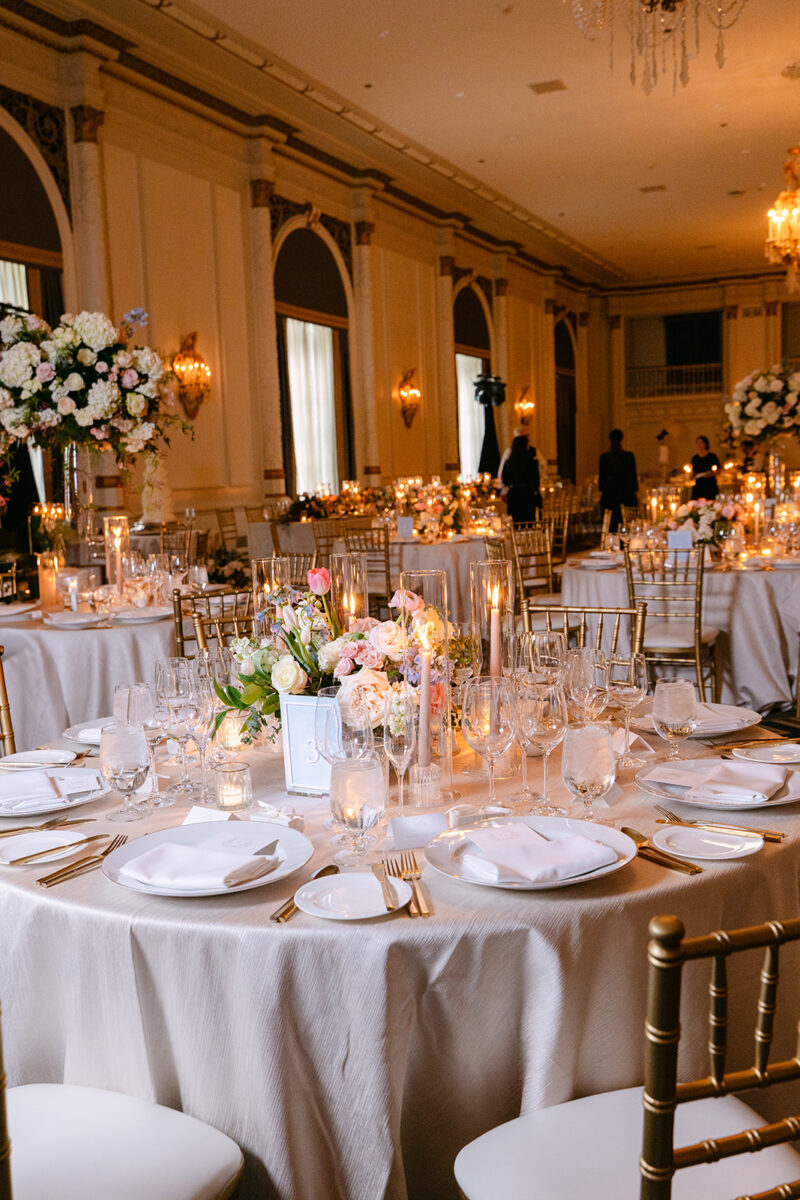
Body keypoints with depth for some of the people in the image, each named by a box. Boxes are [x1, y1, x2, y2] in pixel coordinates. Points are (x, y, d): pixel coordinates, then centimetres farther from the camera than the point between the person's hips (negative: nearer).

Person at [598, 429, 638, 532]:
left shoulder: (604, 457, -4)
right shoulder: (629, 456, -4)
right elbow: (634, 475, 1)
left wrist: (601, 492, 13)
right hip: (627, 495, 0)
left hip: (609, 494, 0)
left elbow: (601, 477, 2)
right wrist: (635, 491, 10)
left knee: (612, 524, 2)